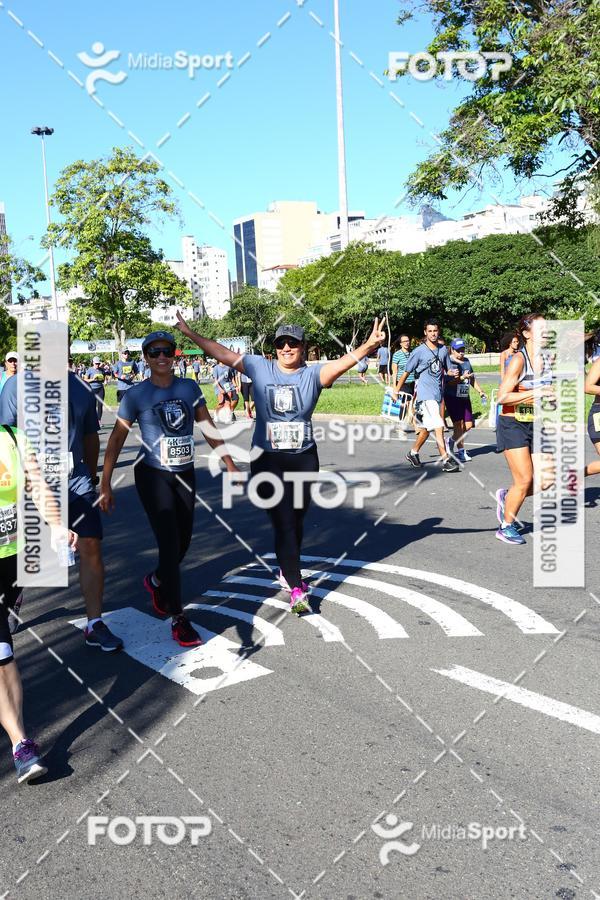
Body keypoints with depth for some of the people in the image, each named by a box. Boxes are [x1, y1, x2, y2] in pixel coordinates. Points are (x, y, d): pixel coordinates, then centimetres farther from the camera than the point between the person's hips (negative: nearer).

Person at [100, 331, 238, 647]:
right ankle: (177, 619, 1)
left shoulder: (189, 388, 1)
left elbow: (209, 429, 6)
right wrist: (105, 484, -9)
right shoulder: (136, 395, -8)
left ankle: (156, 581, 44)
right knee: (169, 544, -10)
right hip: (153, 475, -4)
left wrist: (230, 464, 3)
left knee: (183, 541, 12)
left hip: (185, 474, 4)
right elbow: (116, 440, -6)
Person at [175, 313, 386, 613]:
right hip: (267, 461, -1)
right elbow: (223, 354, 2)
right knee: (283, 523, -4)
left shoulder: (313, 374, -3)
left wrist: (368, 345, -37)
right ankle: (296, 589, 2)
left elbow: (342, 363, -20)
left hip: (304, 459, 2)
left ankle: (287, 571, 39)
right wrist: (189, 333, 0)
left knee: (296, 521, 15)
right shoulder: (259, 367, 0)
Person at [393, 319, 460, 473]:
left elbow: (448, 369, 19)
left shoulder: (443, 350, 8)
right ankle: (446, 460, -12)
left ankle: (413, 453, 35)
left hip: (438, 394, 6)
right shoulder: (419, 351, -7)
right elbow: (406, 372, -1)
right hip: (425, 395, -6)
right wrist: (396, 391, 3)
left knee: (426, 429, 16)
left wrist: (453, 372, -4)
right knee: (438, 427, -15)